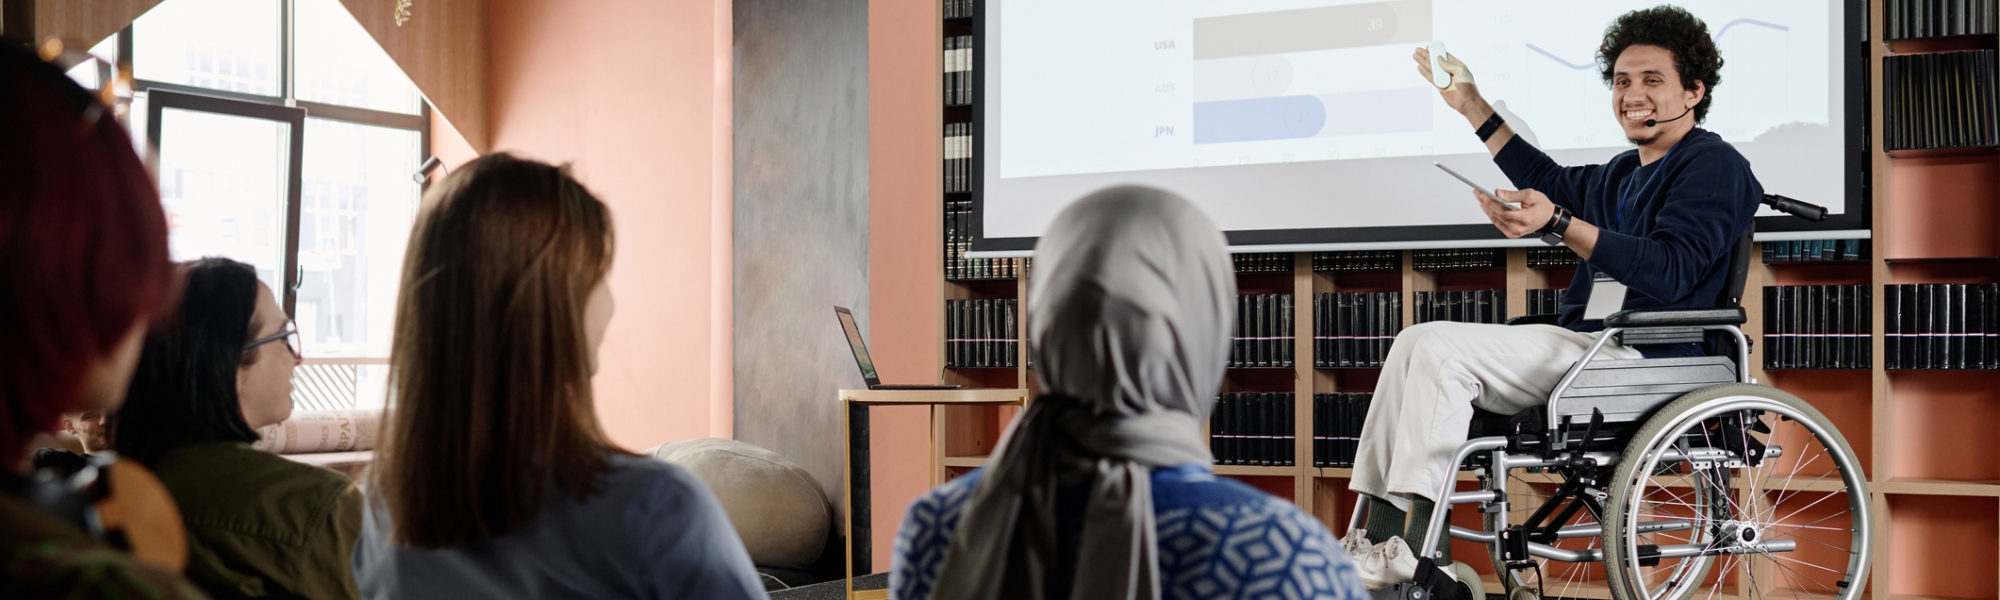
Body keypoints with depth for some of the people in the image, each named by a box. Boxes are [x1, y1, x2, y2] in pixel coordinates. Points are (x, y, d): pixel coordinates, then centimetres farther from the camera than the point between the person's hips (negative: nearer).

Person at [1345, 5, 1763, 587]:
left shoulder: (1714, 166, -7)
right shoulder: (1623, 173, 21)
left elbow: (1670, 272, -22)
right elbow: (1549, 182, 39)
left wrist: (1558, 224, -31)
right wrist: (1469, 103, 37)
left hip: (1641, 361, -10)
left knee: (1441, 348, -21)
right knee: (1416, 342, 2)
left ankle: (1417, 551, -24)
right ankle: (1377, 538, -7)